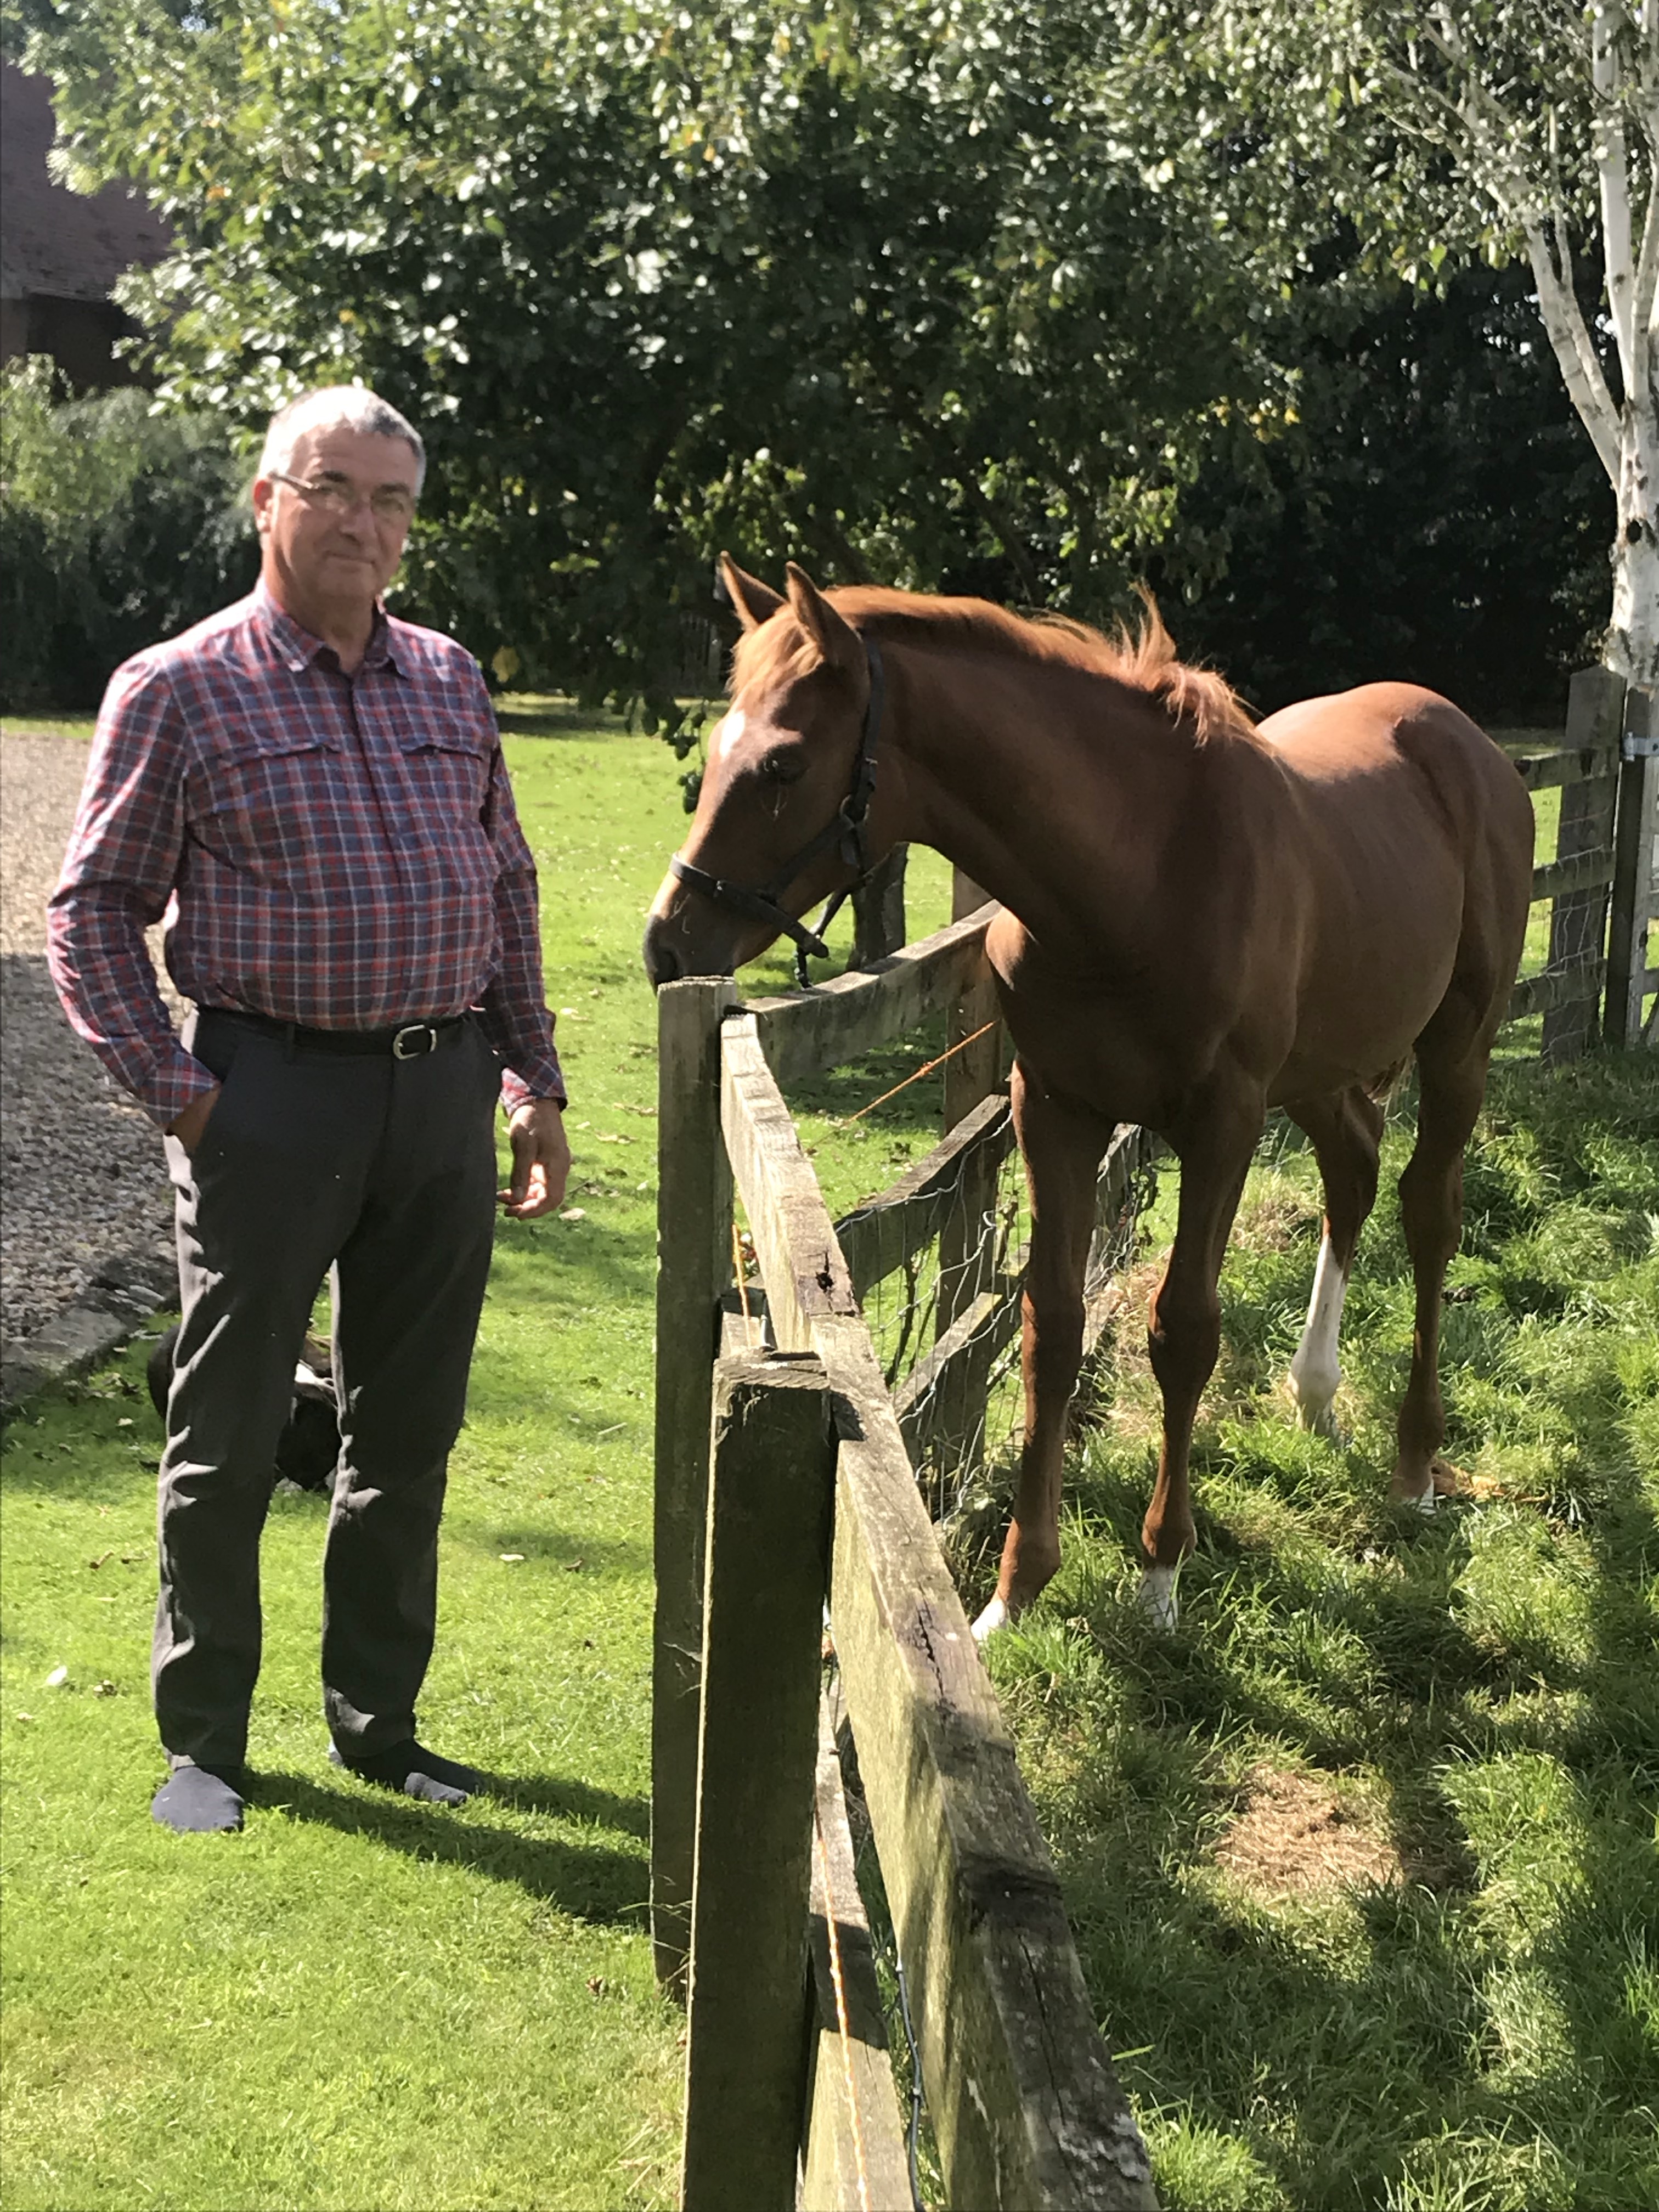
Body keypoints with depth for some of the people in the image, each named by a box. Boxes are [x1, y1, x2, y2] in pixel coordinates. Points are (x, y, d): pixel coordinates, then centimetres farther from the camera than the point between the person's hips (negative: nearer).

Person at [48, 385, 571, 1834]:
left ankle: (377, 1719, 27)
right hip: (272, 1091, -4)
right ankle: (204, 1739, 18)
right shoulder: (180, 690, -3)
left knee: (411, 1429, 12)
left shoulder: (451, 682, 11)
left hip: (444, 1090, 5)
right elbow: (94, 909, -3)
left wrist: (536, 1086, 12)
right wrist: (173, 1091, -11)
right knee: (230, 1432, 4)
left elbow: (511, 887, 17)